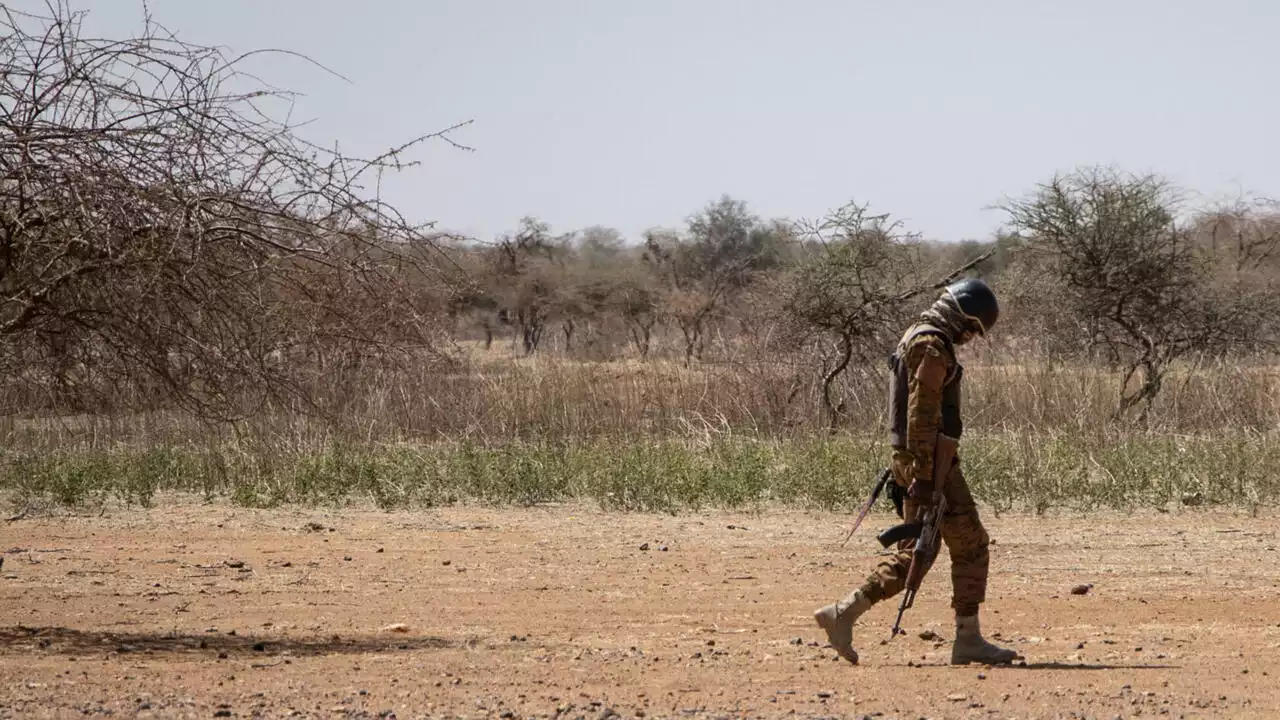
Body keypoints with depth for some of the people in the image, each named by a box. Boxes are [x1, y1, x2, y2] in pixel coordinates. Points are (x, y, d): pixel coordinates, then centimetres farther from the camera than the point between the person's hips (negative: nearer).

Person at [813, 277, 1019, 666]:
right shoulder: (934, 347, -16)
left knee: (914, 553, 12)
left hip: (910, 460, 10)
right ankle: (968, 641, 2)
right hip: (932, 462, -10)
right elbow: (922, 414, -22)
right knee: (970, 547, -1)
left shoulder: (915, 338, 17)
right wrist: (924, 476, -24)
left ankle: (842, 613, 6)